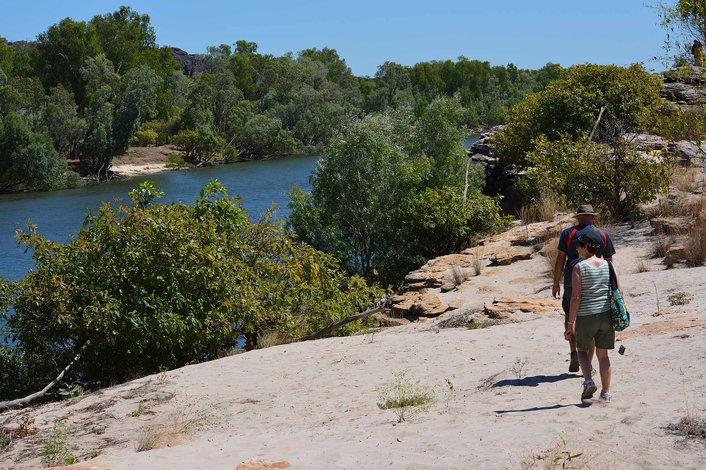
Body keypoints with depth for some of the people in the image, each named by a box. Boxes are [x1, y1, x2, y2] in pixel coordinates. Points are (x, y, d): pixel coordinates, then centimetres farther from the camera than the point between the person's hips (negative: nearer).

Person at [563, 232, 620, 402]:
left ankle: (588, 381, -2)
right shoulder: (608, 265, 3)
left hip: (586, 316, -3)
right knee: (603, 354, 12)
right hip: (606, 315, 3)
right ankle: (606, 393, 13)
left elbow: (576, 297, -12)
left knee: (582, 350, 18)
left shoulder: (579, 267, -8)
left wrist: (570, 323, -9)